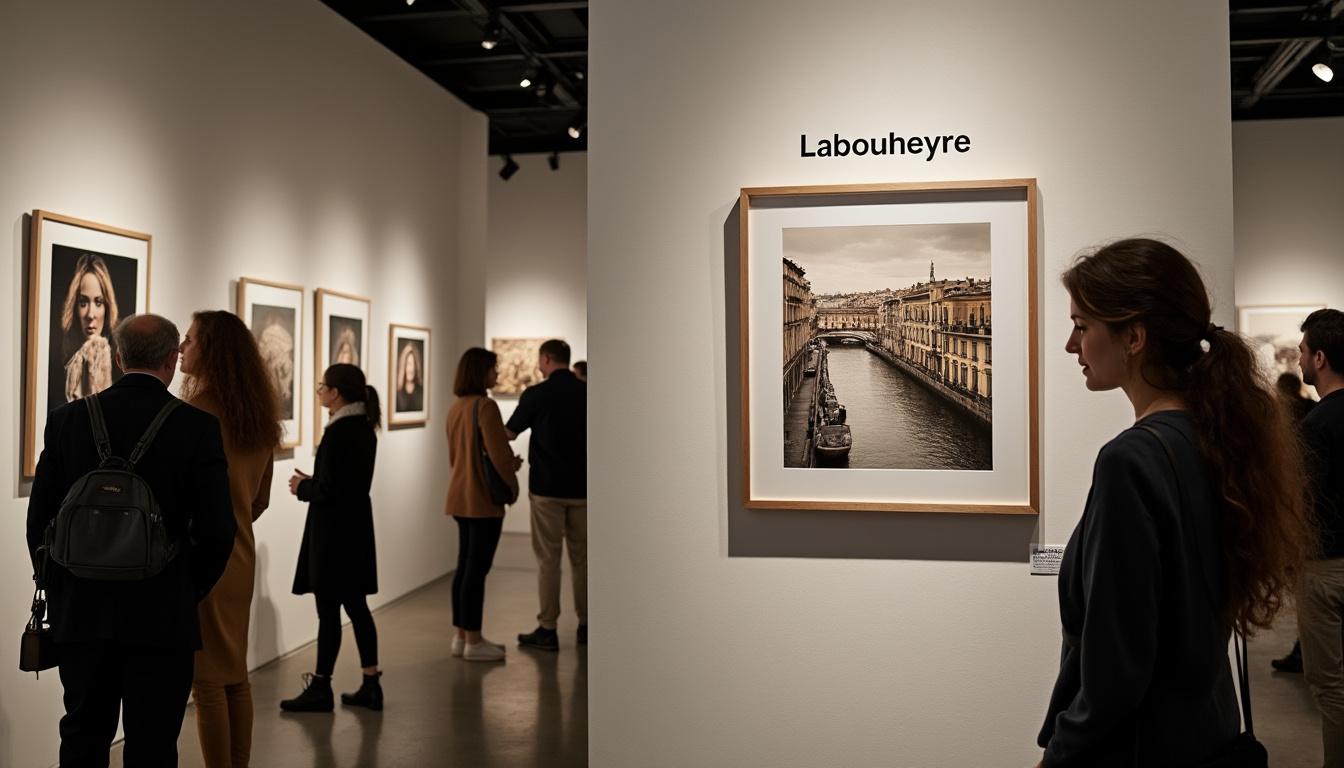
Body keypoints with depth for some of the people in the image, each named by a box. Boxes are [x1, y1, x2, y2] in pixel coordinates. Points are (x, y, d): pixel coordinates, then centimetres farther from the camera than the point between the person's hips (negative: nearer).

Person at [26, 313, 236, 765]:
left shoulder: (67, 419, -1)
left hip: (81, 613, 3)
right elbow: (216, 530, -11)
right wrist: (187, 594, 5)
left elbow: (39, 520, 2)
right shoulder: (197, 426, -9)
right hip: (163, 617, -3)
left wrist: (60, 594, 14)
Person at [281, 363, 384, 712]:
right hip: (357, 528, 9)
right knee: (357, 607, 13)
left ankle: (320, 688, 11)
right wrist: (311, 482, 10)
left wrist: (302, 488, -3)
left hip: (333, 532, -9)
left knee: (328, 610, 1)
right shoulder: (364, 428, 9)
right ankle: (371, 685, 17)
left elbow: (327, 490, -21)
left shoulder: (337, 433, -19)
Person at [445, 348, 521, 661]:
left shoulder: (456, 407, 12)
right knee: (477, 569, -3)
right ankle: (473, 642, 4)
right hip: (483, 498, -9)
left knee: (465, 565, 14)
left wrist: (508, 464, 16)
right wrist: (512, 484, -2)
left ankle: (461, 636, 21)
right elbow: (497, 453, -18)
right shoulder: (485, 406, -16)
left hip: (461, 496, 9)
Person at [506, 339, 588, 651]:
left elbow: (510, 433, 6)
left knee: (548, 559, 2)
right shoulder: (587, 393, 2)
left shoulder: (536, 394, -7)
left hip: (546, 488, -3)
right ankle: (585, 624, 18)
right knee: (582, 557, 12)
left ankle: (547, 630, 4)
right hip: (582, 487, 3)